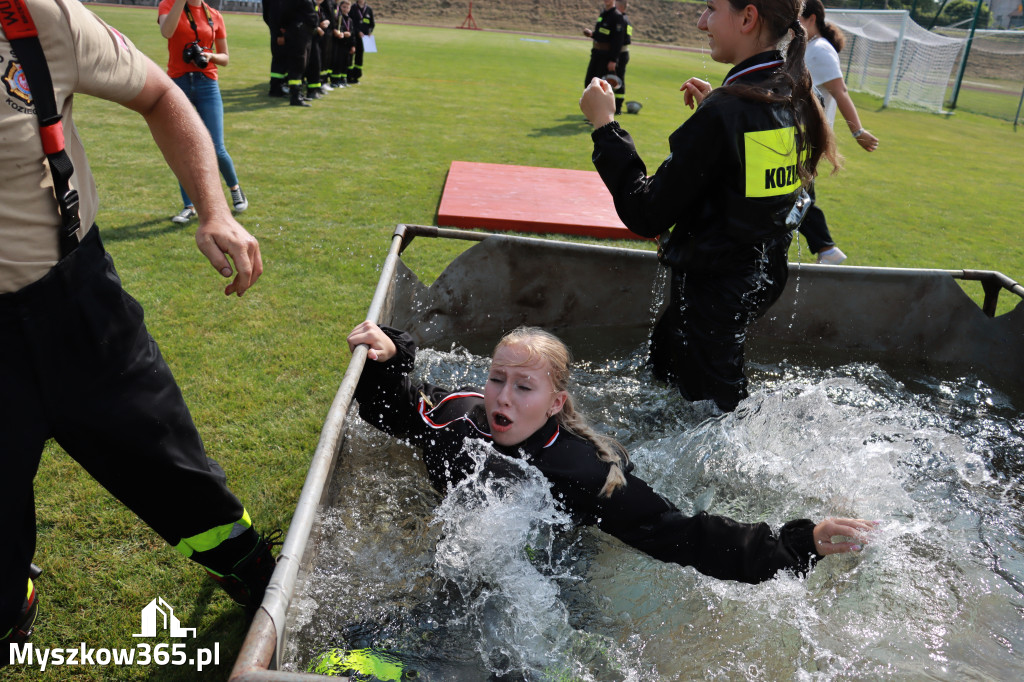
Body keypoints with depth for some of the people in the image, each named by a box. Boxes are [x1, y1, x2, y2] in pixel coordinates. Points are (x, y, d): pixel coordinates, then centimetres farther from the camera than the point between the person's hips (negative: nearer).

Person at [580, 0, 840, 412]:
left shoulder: (723, 114, -27)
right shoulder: (795, 97, 0)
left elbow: (646, 216, -25)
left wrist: (604, 124, -18)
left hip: (713, 289, -9)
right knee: (662, 362, 28)